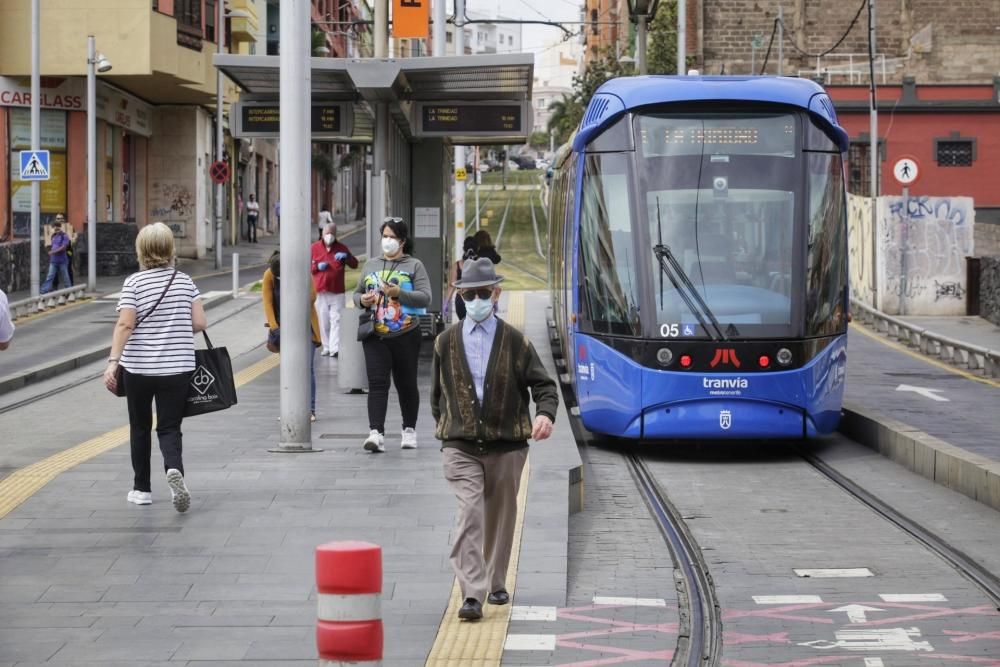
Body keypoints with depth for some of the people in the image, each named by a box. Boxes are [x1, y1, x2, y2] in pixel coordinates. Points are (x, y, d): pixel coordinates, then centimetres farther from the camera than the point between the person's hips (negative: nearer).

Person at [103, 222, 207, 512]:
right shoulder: (184, 281, 2)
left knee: (140, 427, 16)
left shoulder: (134, 282, -7)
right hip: (178, 367, 1)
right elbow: (200, 322, 0)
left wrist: (112, 362, -18)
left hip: (139, 367, -1)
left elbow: (125, 325, -16)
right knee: (170, 428, 5)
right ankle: (174, 469, -25)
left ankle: (142, 488, 24)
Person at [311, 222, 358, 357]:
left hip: (337, 292, -1)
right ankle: (326, 347, 12)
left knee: (336, 320, -9)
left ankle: (335, 348, -15)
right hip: (320, 292, 1)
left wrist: (346, 256, -14)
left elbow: (354, 264, 6)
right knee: (323, 321, 3)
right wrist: (317, 267, -10)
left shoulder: (341, 248, 7)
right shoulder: (314, 248, 7)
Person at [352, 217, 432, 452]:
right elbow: (357, 293, 21)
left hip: (406, 336, -2)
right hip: (375, 337, 2)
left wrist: (399, 293, -22)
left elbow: (425, 297, -8)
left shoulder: (414, 266, 1)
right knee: (377, 383, -10)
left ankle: (409, 430, 24)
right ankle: (376, 433, -19)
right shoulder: (371, 265, 14)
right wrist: (362, 300, -3)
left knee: (406, 384, 8)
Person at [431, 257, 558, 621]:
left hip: (506, 444, 1)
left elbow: (543, 383, 0)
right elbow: (436, 392, 17)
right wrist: (444, 427, 16)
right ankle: (472, 595, -20)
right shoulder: (446, 342, 6)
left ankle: (496, 584, 31)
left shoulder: (515, 341, 2)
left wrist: (545, 413, -19)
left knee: (500, 517, 12)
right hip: (461, 446, -1)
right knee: (470, 514, -15)